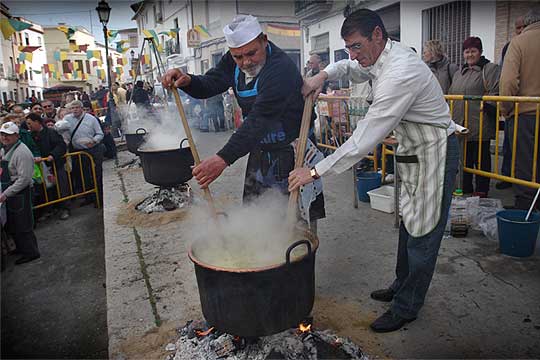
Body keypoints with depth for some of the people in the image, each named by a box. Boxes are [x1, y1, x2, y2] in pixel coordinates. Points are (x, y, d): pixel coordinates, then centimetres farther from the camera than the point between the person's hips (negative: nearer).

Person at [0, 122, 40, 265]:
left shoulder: (22, 152, -20)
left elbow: (24, 179, -24)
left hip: (20, 193, -9)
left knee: (22, 224, 1)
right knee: (12, 224, 20)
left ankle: (30, 252, 15)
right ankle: (21, 248, 38)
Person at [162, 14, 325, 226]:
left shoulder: (281, 69, -29)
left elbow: (259, 121, -37)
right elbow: (208, 85, 2)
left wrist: (223, 159, -44)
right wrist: (187, 81, -22)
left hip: (293, 152, -7)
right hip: (260, 150, 8)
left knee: (300, 219, 1)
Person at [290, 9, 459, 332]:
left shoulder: (400, 74, -30)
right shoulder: (383, 56, 1)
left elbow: (365, 139, -32)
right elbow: (351, 68, 25)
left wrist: (316, 172, -28)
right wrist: (324, 75, 3)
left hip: (434, 153, -10)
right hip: (413, 151, 10)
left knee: (423, 232, 0)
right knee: (409, 223, 19)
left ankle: (406, 309, 14)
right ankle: (401, 287, 35)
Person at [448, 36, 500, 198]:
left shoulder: (490, 69, -1)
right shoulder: (459, 72, 20)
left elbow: (495, 93, -12)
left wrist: (486, 110, -20)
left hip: (480, 126, -6)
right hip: (460, 125, 7)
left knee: (481, 159, 2)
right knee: (464, 159, 13)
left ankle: (481, 192, 12)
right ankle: (465, 189, 25)